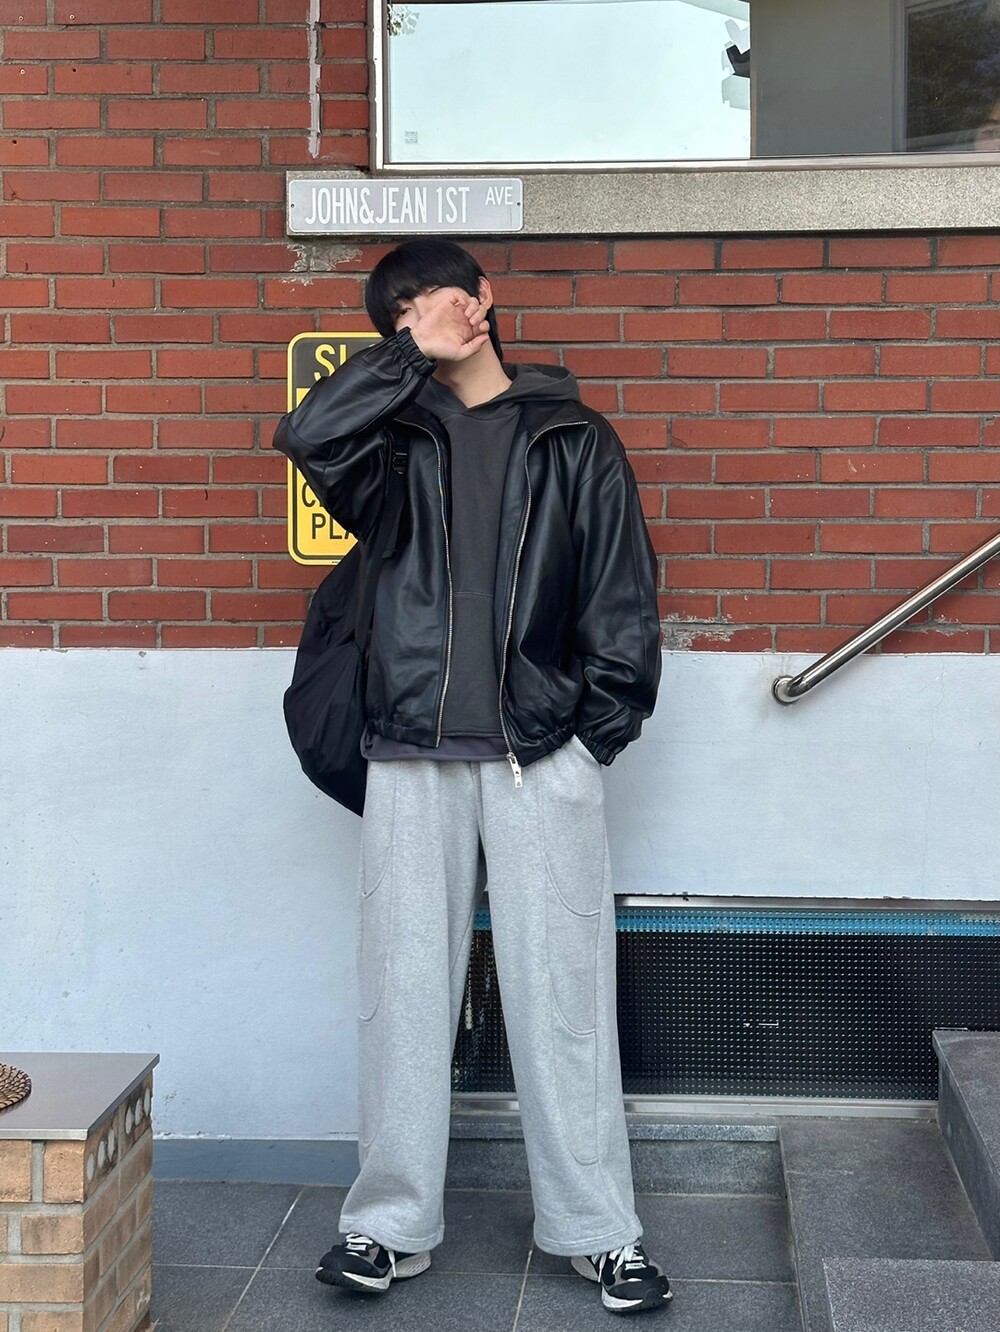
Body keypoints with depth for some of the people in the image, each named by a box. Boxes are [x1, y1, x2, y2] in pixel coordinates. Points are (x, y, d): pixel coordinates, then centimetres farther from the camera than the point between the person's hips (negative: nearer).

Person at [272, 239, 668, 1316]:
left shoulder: (575, 440, 9)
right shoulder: (395, 438, 12)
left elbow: (624, 603, 6)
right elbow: (306, 435, -11)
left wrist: (598, 737, -1)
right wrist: (418, 355, -7)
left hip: (545, 761, -1)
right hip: (413, 760, 2)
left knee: (563, 995, 0)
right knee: (404, 993, 4)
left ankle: (596, 1228, 10)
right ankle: (391, 1224, 15)